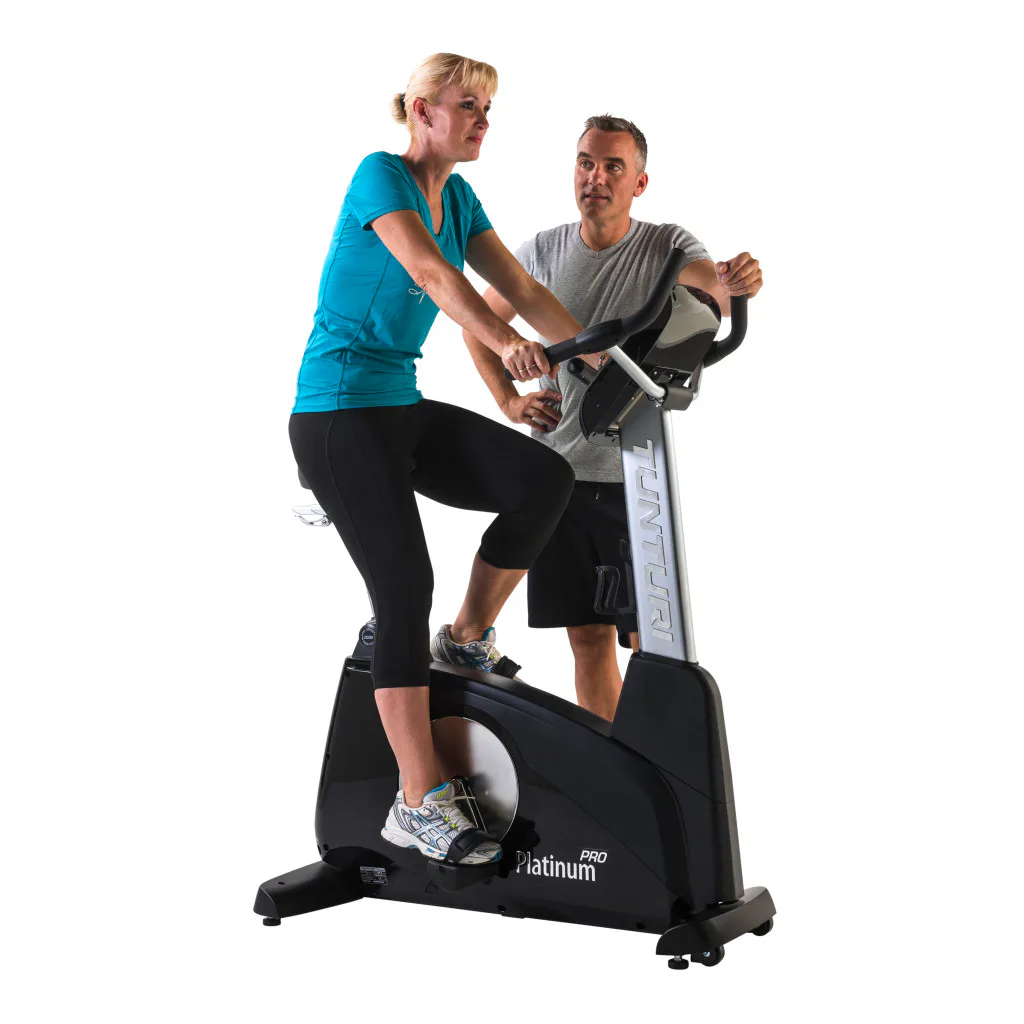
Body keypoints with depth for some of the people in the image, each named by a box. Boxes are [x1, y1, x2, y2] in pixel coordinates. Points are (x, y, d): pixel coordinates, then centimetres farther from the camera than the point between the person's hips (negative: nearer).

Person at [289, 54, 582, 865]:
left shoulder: (458, 198, 13)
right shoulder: (380, 175, -11)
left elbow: (522, 289, 9)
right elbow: (431, 273, -28)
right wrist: (505, 343, -43)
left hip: (401, 405, 8)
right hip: (339, 409, -8)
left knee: (544, 477, -11)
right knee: (404, 587, -13)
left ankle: (470, 638, 7)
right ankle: (420, 805, -9)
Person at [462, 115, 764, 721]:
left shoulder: (668, 246, -2)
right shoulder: (545, 251, 7)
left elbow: (714, 294, -23)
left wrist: (734, 282, -47)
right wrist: (510, 401, 6)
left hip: (639, 475, -3)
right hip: (561, 472, 3)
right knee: (589, 637, 8)